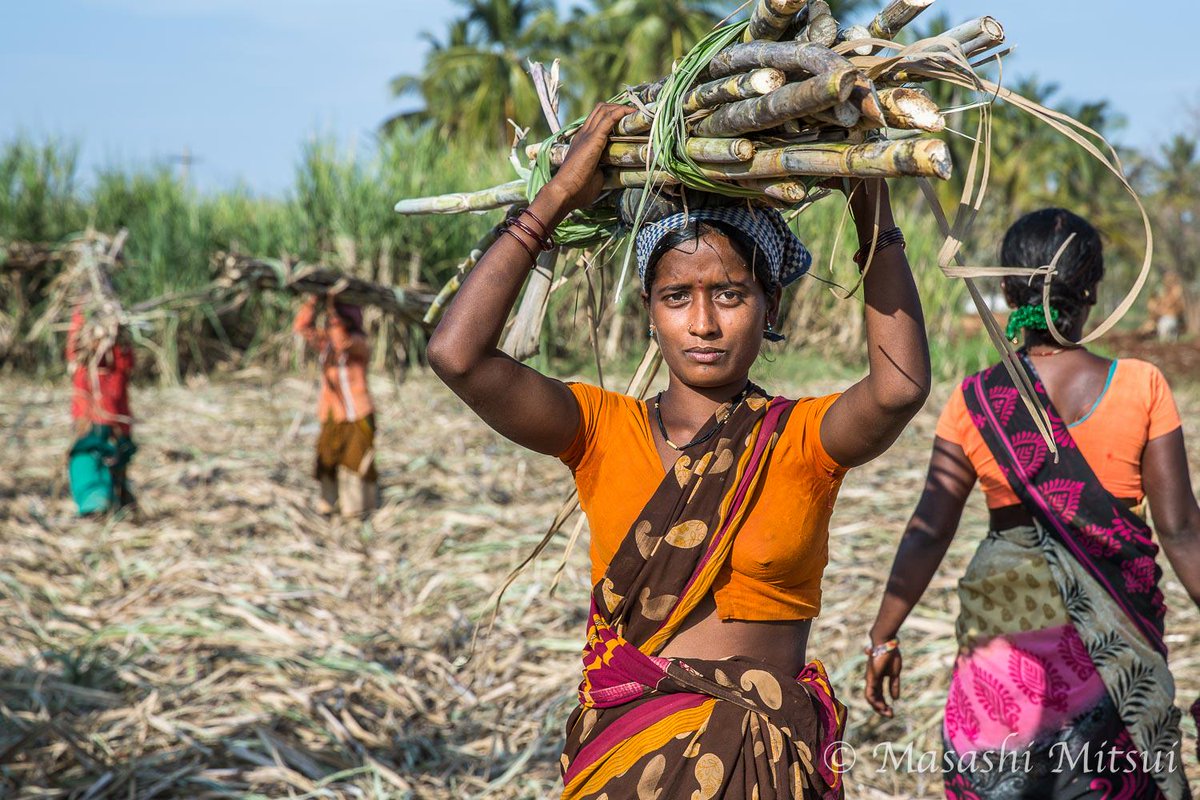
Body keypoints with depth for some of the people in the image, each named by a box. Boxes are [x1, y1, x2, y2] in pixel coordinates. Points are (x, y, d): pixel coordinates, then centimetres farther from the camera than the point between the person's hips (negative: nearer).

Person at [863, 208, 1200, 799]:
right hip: (1120, 637, 0)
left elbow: (928, 533, -6)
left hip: (1009, 620, 0)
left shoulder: (975, 403, -7)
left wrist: (883, 638, 4)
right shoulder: (1142, 388, -7)